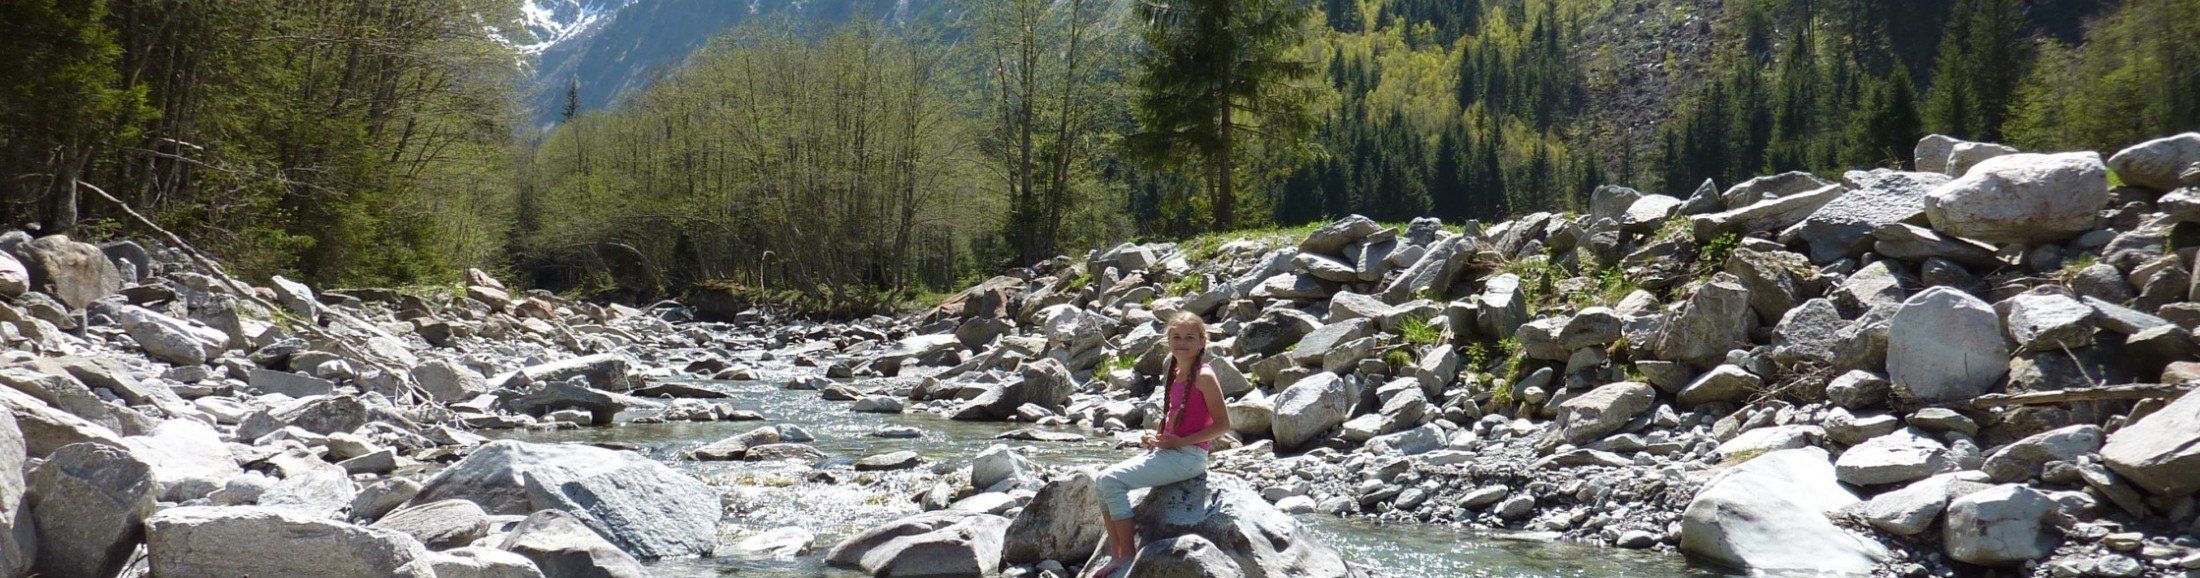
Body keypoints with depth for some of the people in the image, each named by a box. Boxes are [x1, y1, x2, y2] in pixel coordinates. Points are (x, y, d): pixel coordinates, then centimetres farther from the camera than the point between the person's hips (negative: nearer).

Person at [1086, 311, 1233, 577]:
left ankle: (1128, 556, -10)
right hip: (1166, 451, 9)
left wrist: (1180, 441, -17)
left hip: (1189, 456, -9)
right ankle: (1116, 557, 2)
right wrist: (1156, 437, 5)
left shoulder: (1203, 376, -10)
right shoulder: (1175, 375, 15)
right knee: (1103, 481, 1)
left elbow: (1223, 425, -13)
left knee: (1113, 480, -18)